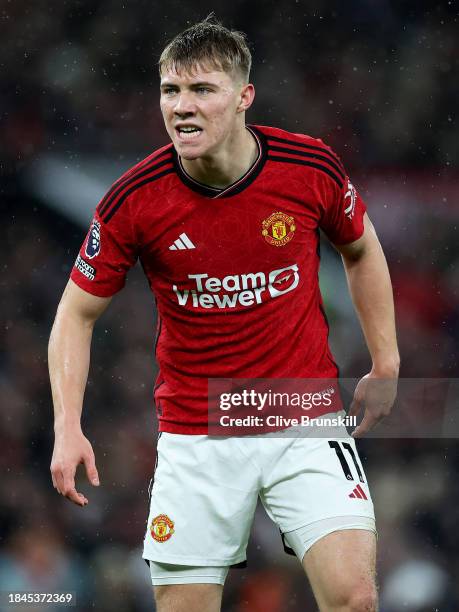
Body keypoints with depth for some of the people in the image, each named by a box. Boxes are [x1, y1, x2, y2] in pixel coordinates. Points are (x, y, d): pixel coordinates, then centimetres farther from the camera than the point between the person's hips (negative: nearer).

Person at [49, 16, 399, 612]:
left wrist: (386, 366, 12)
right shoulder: (133, 200, -11)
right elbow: (77, 312, 1)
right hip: (194, 437, 0)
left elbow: (361, 250, 12)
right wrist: (68, 428, -9)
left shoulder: (311, 167, -9)